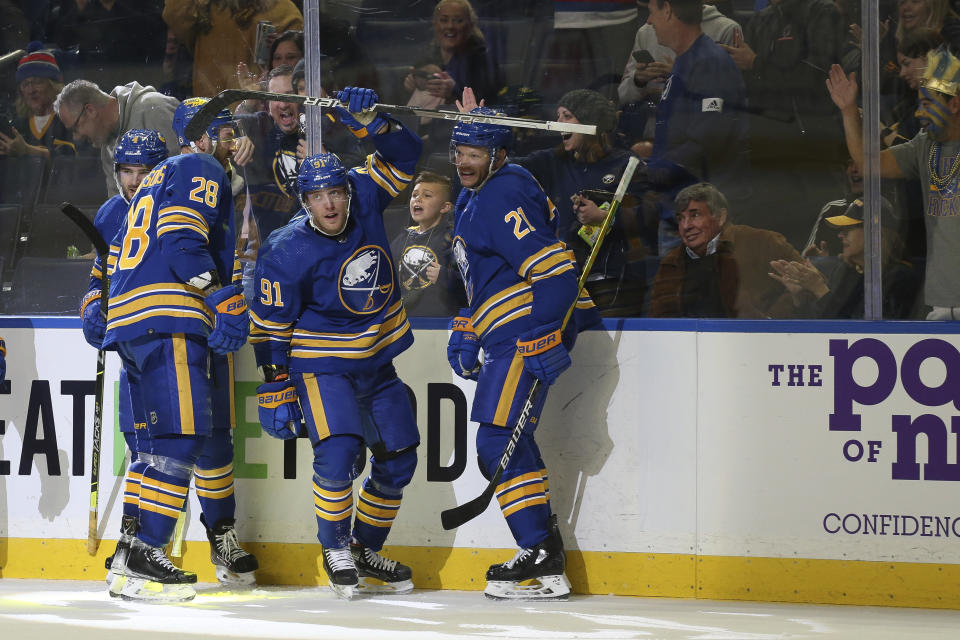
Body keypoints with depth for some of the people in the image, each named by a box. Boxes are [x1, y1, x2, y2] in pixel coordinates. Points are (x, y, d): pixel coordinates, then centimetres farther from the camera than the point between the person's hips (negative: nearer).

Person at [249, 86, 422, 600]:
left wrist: (373, 124, -21)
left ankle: (366, 549, 26)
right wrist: (275, 391, -15)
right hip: (322, 364, -6)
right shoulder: (287, 252, -20)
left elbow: (404, 155, -2)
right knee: (338, 451, -23)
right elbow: (269, 327, -14)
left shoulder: (365, 202, -7)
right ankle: (335, 550, -4)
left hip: (377, 361, 6)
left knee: (398, 457, 9)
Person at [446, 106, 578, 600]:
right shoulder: (473, 198, 17)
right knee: (507, 444, 14)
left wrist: (539, 342, -27)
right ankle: (543, 540, 22)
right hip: (505, 339, 11)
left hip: (527, 338, -11)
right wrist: (466, 331, 24)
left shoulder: (505, 199, -16)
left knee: (499, 444, -13)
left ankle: (542, 563, -13)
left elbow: (556, 273, -23)